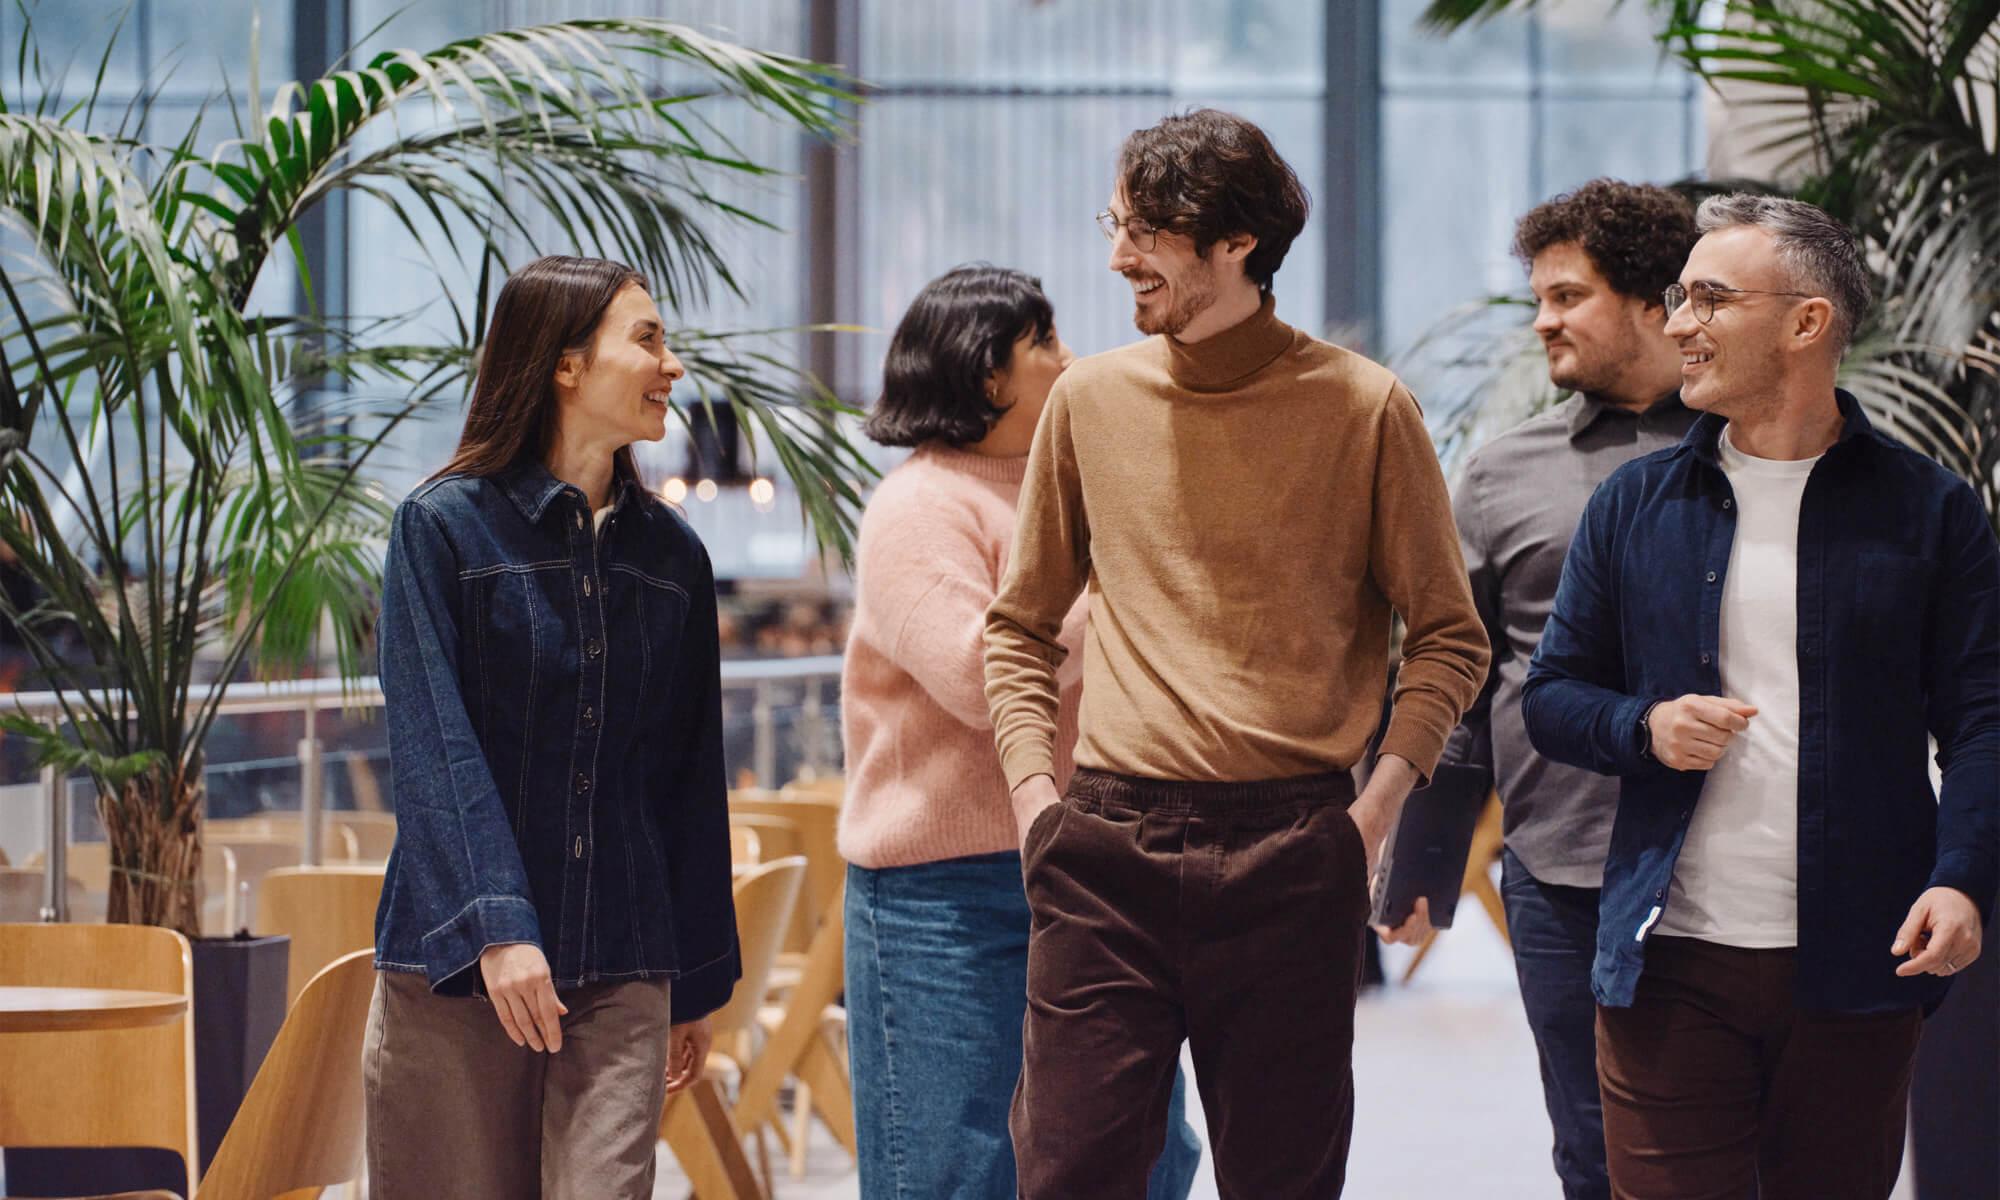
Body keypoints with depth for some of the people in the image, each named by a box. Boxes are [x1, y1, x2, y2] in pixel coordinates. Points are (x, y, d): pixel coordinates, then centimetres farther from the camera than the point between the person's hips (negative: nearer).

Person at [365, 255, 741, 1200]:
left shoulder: (670, 554, 12)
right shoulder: (443, 528, -2)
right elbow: (433, 747, -10)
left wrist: (698, 981, 16)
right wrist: (494, 926, -21)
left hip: (622, 976, 3)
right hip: (456, 959, -3)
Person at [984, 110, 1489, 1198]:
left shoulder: (1363, 408, 1)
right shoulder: (1092, 399, 9)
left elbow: (1448, 636, 7)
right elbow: (1020, 627, 18)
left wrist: (1376, 806, -5)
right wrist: (1035, 793, 5)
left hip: (1288, 857, -2)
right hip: (1108, 851, 2)